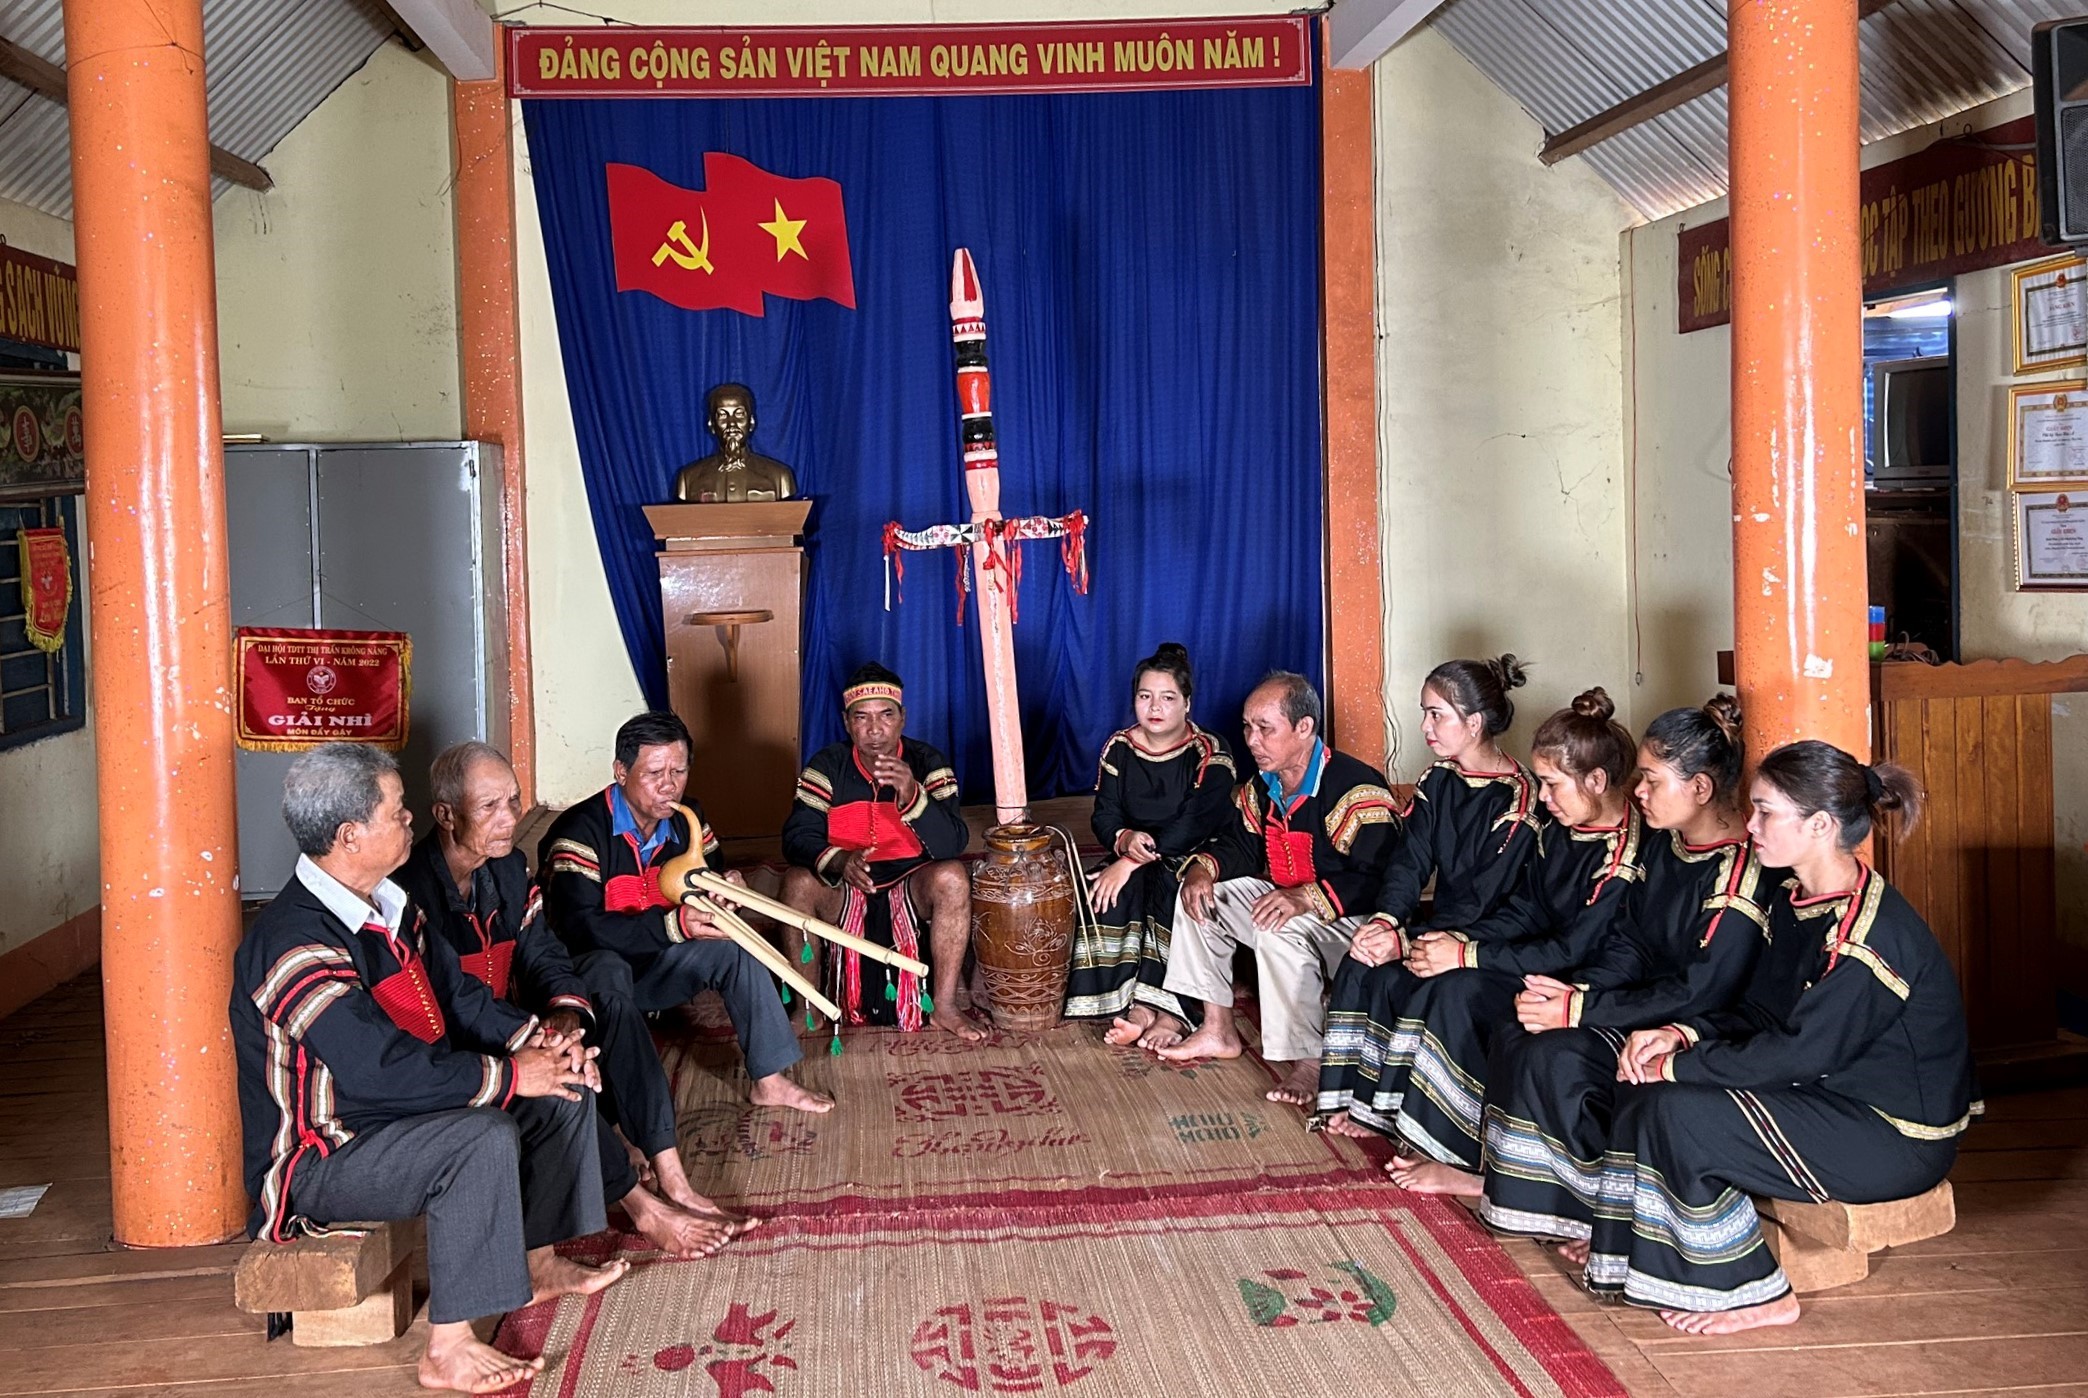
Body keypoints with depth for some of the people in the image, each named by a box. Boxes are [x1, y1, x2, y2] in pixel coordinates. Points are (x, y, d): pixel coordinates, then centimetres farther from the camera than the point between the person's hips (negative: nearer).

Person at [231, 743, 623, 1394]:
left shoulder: (388, 906, 4)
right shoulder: (294, 943, -27)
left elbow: (457, 994, 12)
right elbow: (384, 1070, -33)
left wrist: (534, 1037, -5)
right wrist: (510, 1075, -25)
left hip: (394, 1114, 10)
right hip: (320, 1161, -10)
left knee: (564, 1086, 7)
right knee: (482, 1138, -33)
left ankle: (539, 1264, 20)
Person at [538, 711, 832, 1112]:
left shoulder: (687, 822, 0)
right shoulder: (581, 831, -24)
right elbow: (580, 927, -32)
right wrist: (675, 925, -37)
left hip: (651, 963, 7)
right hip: (588, 969, -7)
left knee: (733, 950, -9)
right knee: (608, 971, -37)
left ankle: (770, 1081, -4)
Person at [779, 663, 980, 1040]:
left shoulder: (927, 763, -7)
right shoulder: (827, 765, -4)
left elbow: (952, 844, -19)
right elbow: (797, 836, -13)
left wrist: (912, 796, -37)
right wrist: (838, 861, -35)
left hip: (911, 883, 0)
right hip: (843, 888, 0)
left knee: (952, 877, -30)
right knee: (798, 882, -28)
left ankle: (944, 1006, -16)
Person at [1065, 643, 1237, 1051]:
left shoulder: (1209, 756, -9)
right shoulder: (1119, 748, 5)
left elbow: (1194, 826, -21)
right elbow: (1104, 815, 0)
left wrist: (1132, 861, -28)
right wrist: (1125, 839, -26)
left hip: (1190, 860, -3)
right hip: (1132, 856, 4)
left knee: (1172, 886, -35)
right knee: (1110, 891, -29)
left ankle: (1172, 1012, -33)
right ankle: (1133, 1005, -31)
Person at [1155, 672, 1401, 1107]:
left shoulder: (1357, 789, -24)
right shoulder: (1261, 786, 4)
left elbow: (1377, 880, -29)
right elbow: (1237, 845, 15)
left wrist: (1306, 899, -40)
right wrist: (1203, 868, -8)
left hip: (1352, 921, -9)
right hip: (1283, 898, 9)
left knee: (1279, 931, -36)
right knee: (1199, 894, 5)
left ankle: (1308, 1061, -23)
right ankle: (1218, 1030, 10)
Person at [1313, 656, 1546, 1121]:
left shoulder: (1518, 798, -18)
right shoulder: (1439, 781, 6)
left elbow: (1484, 898, -21)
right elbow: (1410, 861, -1)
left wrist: (1406, 941, -28)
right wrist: (1384, 919, -20)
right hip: (1442, 925, 7)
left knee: (1395, 976, -26)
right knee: (1359, 961, -19)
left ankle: (1381, 1107, -11)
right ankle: (1340, 1095, -14)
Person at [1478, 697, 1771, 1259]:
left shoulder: (1743, 870, -21)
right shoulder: (1666, 844, 6)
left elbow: (1703, 994, -23)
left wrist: (1579, 1011, -21)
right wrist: (1576, 991, -10)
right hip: (1652, 1008, 9)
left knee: (1560, 1059, -23)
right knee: (1518, 1039, -9)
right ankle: (1523, 1191, 1)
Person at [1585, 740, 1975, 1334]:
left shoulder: (1870, 935, -27)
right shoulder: (1796, 900, 3)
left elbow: (1799, 1052, -25)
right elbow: (1761, 1012, 8)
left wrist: (1678, 1064, -17)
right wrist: (1681, 1034, -10)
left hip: (1896, 1139, -9)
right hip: (1834, 1095, 9)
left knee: (1680, 1112, -21)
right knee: (1646, 1088, -1)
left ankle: (1758, 1295, -4)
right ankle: (1626, 1253, 12)